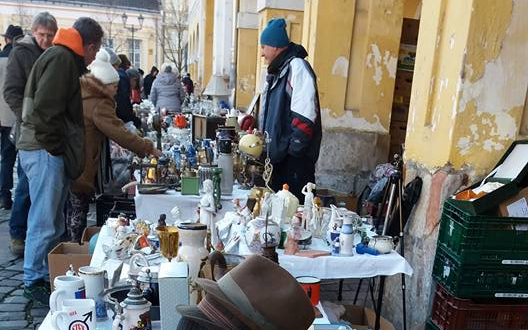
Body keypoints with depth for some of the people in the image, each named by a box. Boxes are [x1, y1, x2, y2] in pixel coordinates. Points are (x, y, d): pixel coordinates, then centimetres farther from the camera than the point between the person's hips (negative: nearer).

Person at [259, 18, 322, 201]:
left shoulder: (297, 66, -13)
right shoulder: (276, 72, 17)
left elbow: (305, 116, -21)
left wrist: (294, 148, -21)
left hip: (295, 158, -9)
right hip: (276, 155, 10)